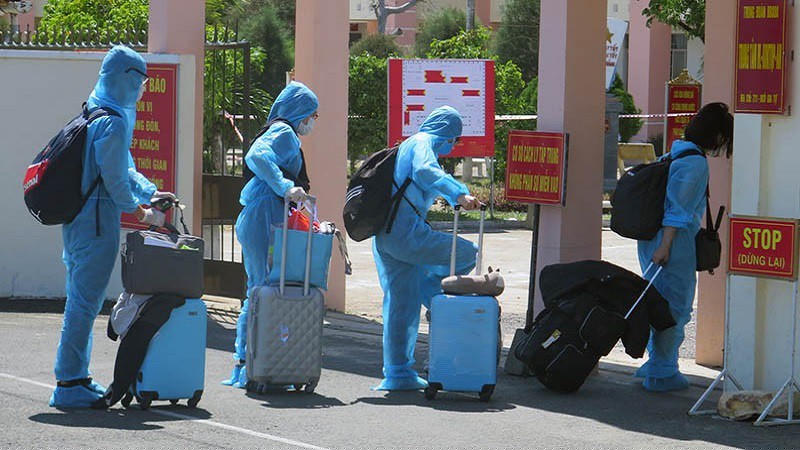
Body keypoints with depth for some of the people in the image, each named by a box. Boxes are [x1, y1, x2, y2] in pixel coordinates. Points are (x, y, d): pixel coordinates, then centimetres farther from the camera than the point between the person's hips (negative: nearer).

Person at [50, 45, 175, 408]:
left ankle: (74, 377, 23)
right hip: (97, 219, -10)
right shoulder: (114, 122, -17)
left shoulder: (95, 114, 14)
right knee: (85, 300, -6)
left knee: (83, 299, 16)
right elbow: (115, 181, -15)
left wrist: (151, 192, 15)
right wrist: (142, 211, -1)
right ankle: (69, 384, -4)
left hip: (77, 218, 10)